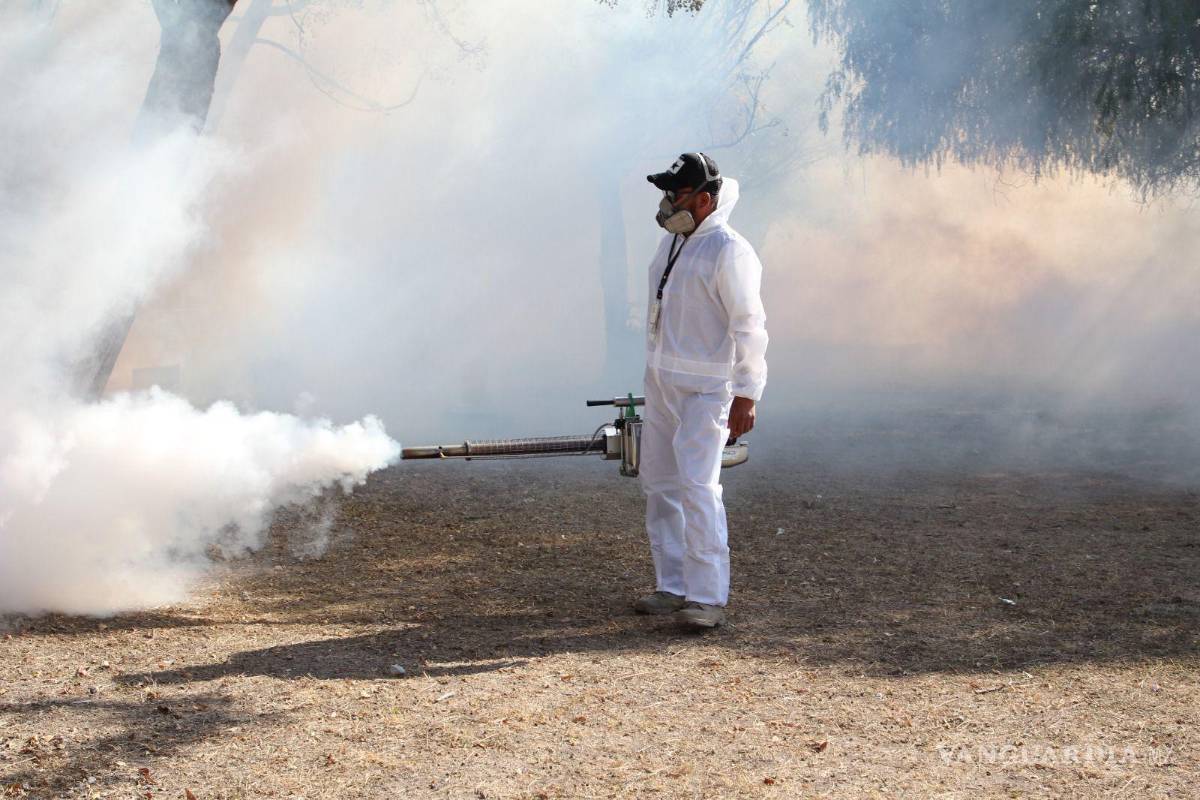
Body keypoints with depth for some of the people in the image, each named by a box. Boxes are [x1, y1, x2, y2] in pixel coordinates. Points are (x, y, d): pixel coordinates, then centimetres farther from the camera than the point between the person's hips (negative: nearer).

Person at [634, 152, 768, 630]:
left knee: (698, 486, -15)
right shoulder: (673, 241, 11)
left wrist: (747, 395, -19)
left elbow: (749, 326, -17)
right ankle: (673, 587, 18)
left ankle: (708, 597, -11)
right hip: (661, 384, 9)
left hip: (705, 389, -9)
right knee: (660, 484, 10)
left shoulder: (729, 251, -16)